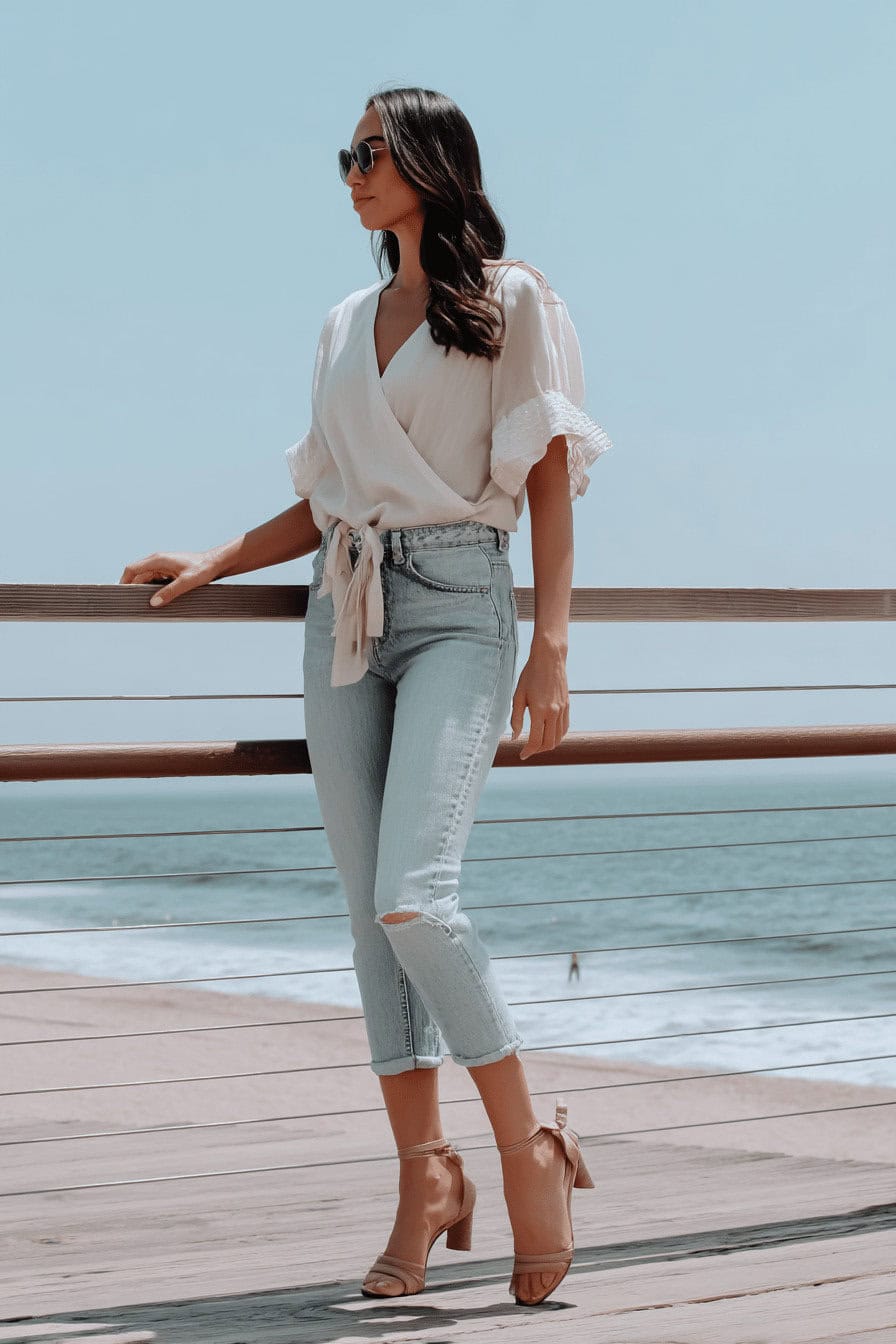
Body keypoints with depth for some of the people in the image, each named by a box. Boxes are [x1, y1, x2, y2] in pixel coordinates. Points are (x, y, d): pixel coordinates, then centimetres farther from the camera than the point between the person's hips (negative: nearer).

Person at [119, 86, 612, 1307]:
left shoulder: (512, 301, 2)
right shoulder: (347, 327, 18)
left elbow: (553, 475, -4)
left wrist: (552, 643, -13)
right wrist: (212, 565, 9)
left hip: (458, 609, -6)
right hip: (345, 614, 6)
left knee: (414, 897, -21)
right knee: (373, 916, 1)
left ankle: (530, 1150, -8)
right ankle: (426, 1175, 5)